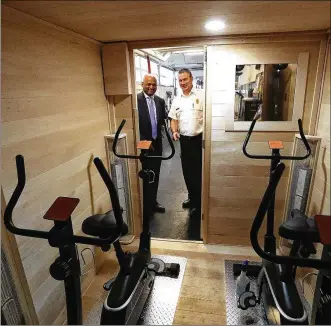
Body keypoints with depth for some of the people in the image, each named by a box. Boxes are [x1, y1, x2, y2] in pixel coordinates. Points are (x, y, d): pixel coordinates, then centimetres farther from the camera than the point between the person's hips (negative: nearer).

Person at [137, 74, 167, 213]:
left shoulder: (160, 101, 9)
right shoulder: (136, 99, -10)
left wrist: (162, 121, -5)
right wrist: (142, 141, -16)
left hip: (157, 143, 6)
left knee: (155, 174, 13)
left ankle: (153, 202, 30)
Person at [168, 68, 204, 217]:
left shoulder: (201, 95, -5)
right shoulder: (177, 99, 11)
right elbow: (173, 118, 13)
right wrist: (174, 131, -5)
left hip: (200, 139, -5)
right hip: (184, 139, 5)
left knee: (198, 171, 2)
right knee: (187, 170, 14)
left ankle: (199, 202, 18)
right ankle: (192, 197, 34)